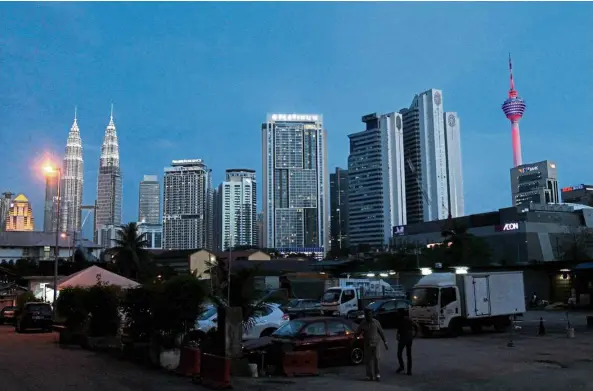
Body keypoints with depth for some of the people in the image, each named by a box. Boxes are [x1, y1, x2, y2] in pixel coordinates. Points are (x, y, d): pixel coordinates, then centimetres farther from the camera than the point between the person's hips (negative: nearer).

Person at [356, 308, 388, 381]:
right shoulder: (362, 324, 0)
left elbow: (381, 333, 7)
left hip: (375, 344, -1)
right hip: (367, 344, 1)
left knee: (376, 359, -13)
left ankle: (377, 374, -6)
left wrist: (385, 343, 7)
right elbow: (357, 333, 6)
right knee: (368, 360, 3)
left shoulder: (376, 322, 1)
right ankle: (370, 375, 14)